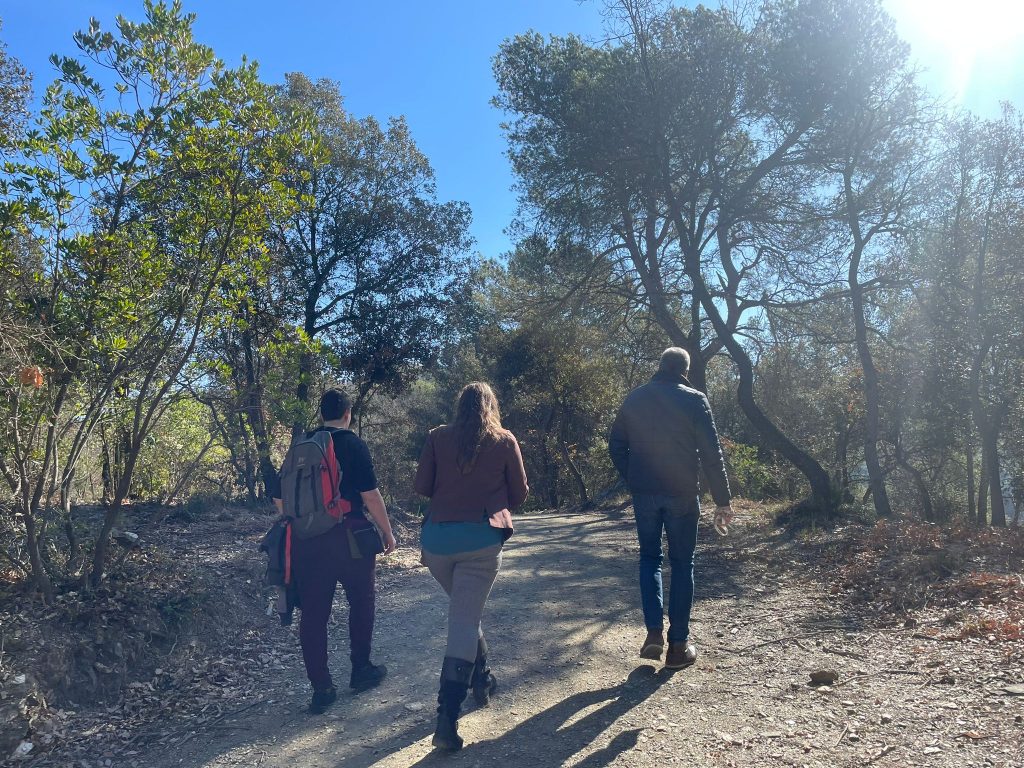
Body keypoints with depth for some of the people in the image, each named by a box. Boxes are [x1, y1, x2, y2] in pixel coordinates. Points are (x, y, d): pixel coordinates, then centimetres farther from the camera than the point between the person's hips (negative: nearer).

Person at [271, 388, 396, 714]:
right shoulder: (353, 444, -7)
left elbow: (279, 496, 10)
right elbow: (370, 495, -12)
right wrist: (387, 531, -2)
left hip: (306, 540, 4)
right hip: (348, 537, -4)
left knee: (313, 612, 8)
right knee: (361, 601, 15)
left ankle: (321, 688, 11)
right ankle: (361, 670, 24)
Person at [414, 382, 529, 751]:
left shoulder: (438, 437, 4)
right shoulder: (505, 441, 2)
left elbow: (422, 487, 4)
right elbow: (520, 493, 7)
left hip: (438, 537, 3)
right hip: (482, 539, -2)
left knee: (464, 611, 24)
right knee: (465, 621, 0)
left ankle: (483, 680, 38)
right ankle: (447, 717, -7)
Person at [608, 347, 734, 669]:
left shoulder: (634, 399, 4)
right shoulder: (694, 400, -6)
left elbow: (616, 446, 6)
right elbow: (711, 454, -8)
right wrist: (722, 500, -4)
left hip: (644, 494, 2)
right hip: (682, 495, -2)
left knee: (650, 557, 17)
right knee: (682, 564, 9)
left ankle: (654, 632, 6)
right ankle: (678, 645, 11)